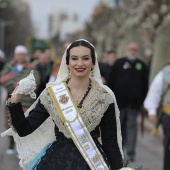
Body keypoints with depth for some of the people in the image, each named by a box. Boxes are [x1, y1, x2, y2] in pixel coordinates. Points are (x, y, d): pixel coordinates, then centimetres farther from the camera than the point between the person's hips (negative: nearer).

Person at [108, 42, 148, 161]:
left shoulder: (141, 65, 7)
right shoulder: (119, 63, 5)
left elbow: (145, 85, 9)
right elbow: (112, 81, 5)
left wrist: (143, 100, 5)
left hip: (134, 102, 0)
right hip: (120, 101, 0)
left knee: (132, 125, -2)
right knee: (120, 125, 9)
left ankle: (131, 152, -5)